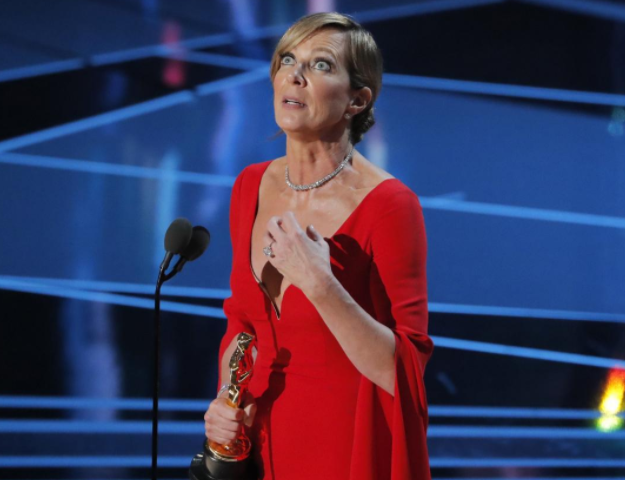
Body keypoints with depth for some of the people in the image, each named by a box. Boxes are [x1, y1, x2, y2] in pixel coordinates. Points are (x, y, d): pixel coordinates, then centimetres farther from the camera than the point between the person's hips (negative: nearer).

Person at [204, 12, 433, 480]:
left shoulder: (388, 204, -17)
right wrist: (225, 401, -4)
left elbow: (405, 375, -20)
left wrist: (319, 285, -28)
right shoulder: (251, 187, 1)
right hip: (262, 440, 5)